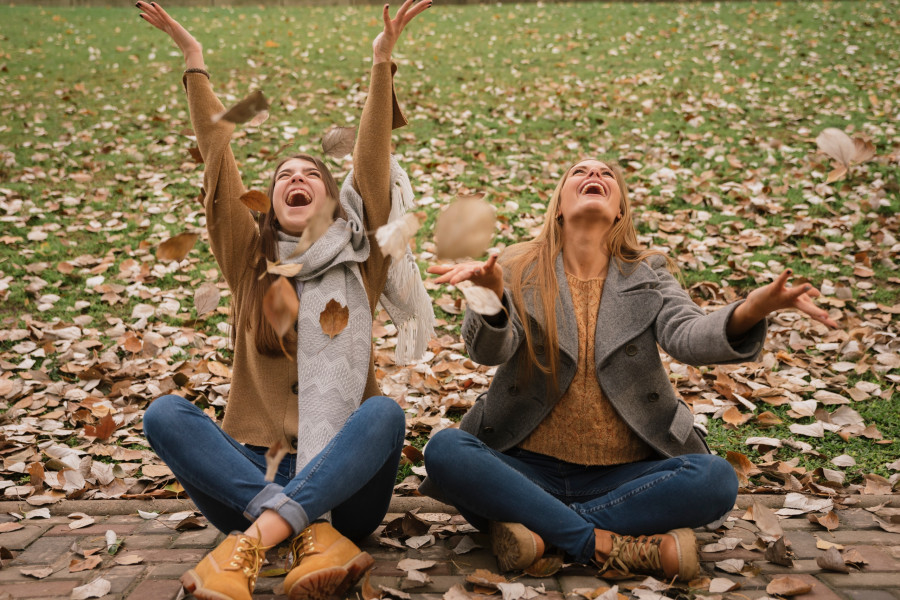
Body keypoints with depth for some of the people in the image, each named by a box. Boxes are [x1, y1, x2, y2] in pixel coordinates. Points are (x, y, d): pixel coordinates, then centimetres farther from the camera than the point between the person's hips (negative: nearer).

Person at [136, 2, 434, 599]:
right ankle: (313, 535, -39)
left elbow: (373, 161, 2)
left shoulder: (361, 261, 11)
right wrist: (194, 60, 11)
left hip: (340, 477, -1)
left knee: (385, 412, -32)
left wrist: (382, 62, -3)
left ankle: (250, 542, -44)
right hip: (251, 467, 1)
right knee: (166, 412, -25)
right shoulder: (249, 261, 14)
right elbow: (219, 151, 11)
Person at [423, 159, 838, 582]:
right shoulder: (519, 270, 3)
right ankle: (604, 544, -27)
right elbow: (488, 351, -14)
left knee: (716, 478, -26)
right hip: (530, 467, -1)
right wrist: (491, 295, -39)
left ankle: (539, 527, -21)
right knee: (444, 451, -28)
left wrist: (748, 314, -35)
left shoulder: (648, 275, 7)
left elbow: (686, 335, -12)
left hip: (623, 474, 1)